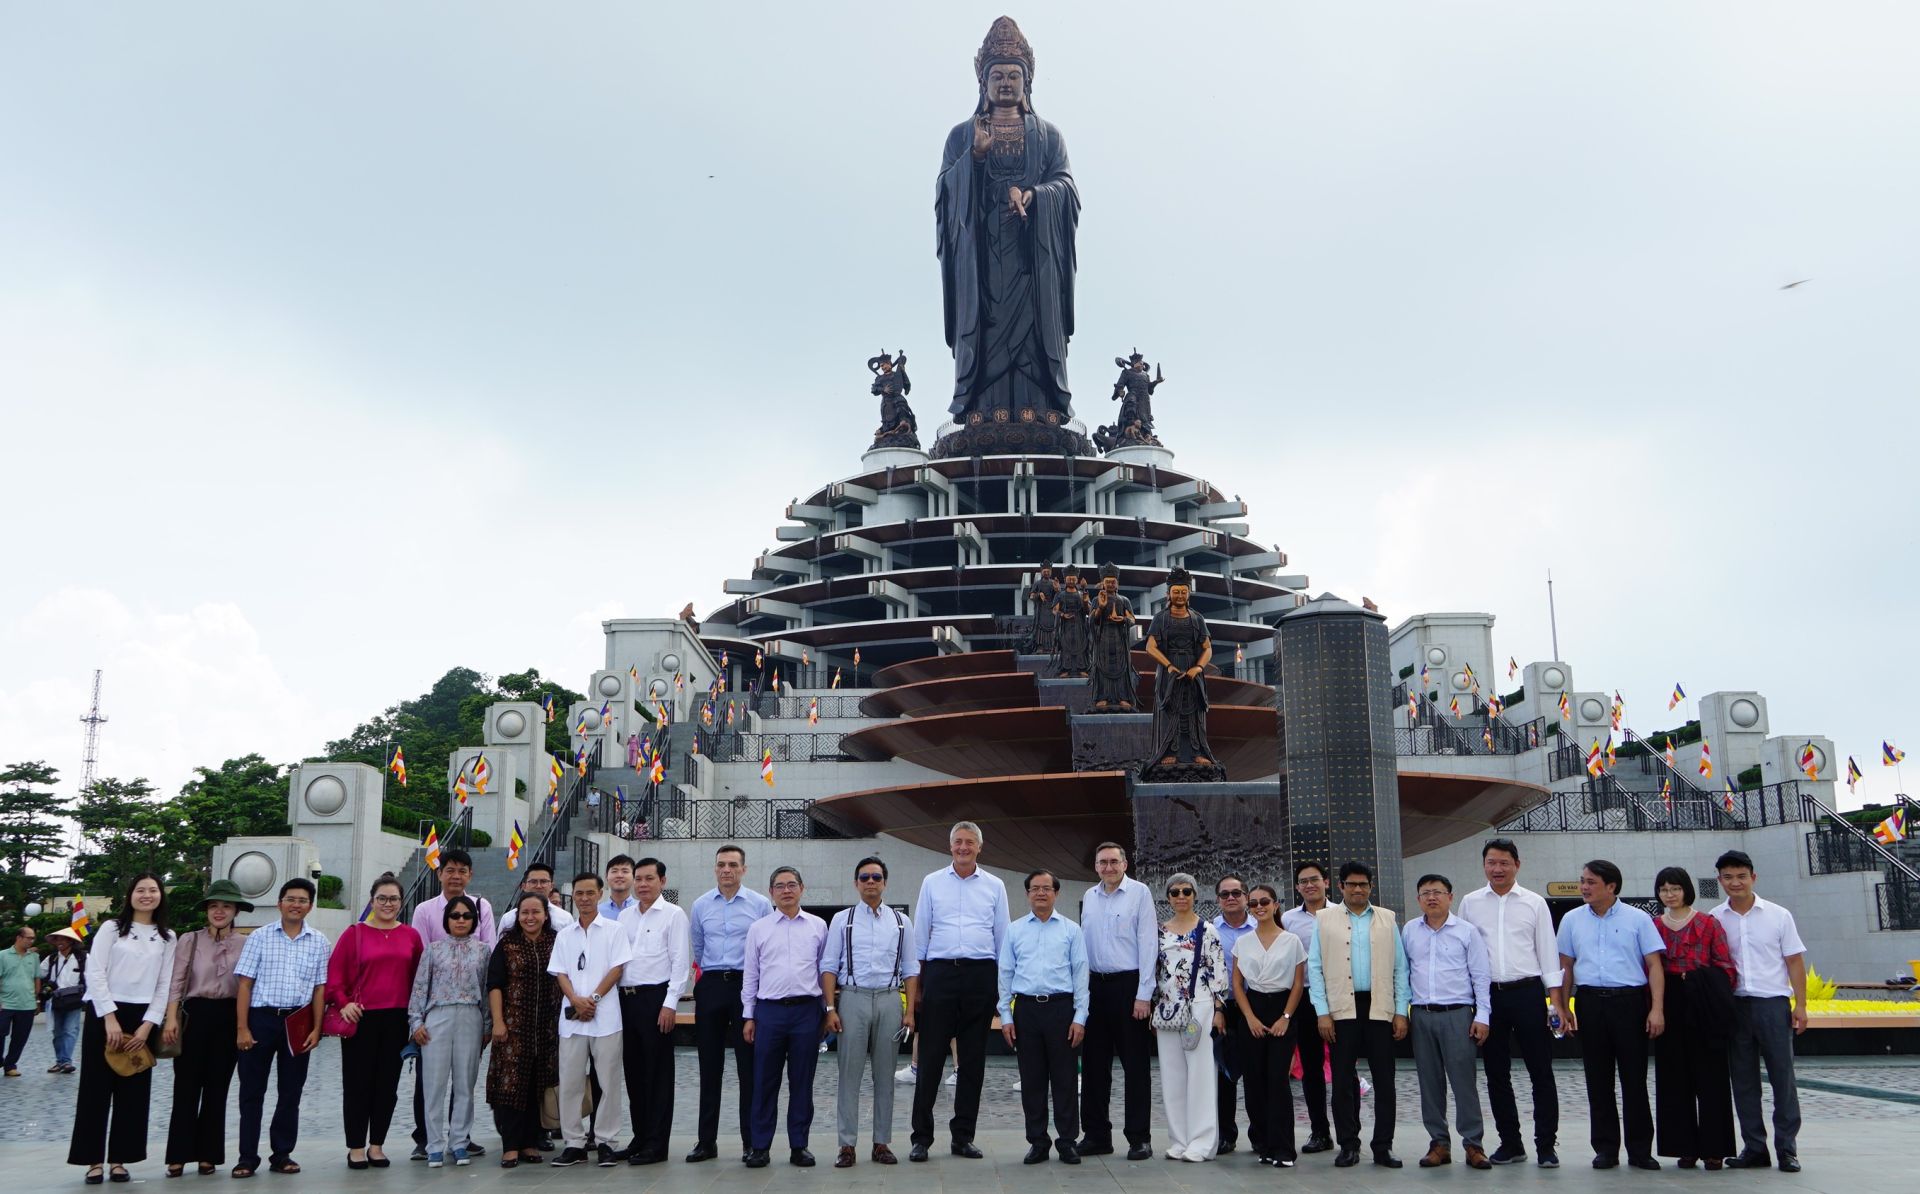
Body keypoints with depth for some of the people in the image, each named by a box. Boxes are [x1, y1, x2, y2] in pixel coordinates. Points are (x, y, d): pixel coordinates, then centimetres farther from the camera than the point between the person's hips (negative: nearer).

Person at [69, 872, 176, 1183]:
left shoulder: (167, 938, 10)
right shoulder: (111, 928, 2)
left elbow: (165, 985, 6)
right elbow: (95, 974, -6)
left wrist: (147, 1025, -5)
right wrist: (110, 1019, -14)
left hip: (142, 1018, 3)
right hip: (105, 1014, -2)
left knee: (133, 1091, 3)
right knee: (96, 1087, 0)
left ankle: (119, 1159, 11)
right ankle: (93, 1160, 7)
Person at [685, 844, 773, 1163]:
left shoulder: (760, 904, -1)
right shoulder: (700, 906, 9)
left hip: (747, 984, -3)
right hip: (710, 987, 3)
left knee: (748, 1066, 0)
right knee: (710, 1067, 6)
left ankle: (752, 1141, 7)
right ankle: (706, 1141, 13)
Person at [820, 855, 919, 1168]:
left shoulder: (901, 921, 10)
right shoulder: (842, 920, 6)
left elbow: (910, 969, 9)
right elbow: (829, 966, 3)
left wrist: (910, 1010, 1)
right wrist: (831, 1008, -6)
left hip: (889, 999, 2)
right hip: (852, 998, -1)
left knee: (885, 1075, 6)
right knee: (849, 1074, -1)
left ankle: (882, 1143, 14)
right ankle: (847, 1145, 4)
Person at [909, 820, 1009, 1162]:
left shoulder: (995, 886, 10)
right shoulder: (932, 883, 8)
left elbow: (1002, 937, 12)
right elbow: (920, 934, 9)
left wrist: (1003, 983, 7)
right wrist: (916, 980, 5)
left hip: (981, 975, 1)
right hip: (940, 971, -1)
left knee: (973, 1060, 6)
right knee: (931, 1057, -2)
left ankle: (963, 1136, 15)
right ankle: (921, 1136, 5)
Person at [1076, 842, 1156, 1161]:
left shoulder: (1139, 892, -5)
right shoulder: (1089, 897, 11)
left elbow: (1148, 943, -8)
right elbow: (1084, 943, 14)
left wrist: (1143, 994, -13)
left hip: (1128, 984, -5)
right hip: (1095, 985, 5)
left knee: (1135, 1064, 0)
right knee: (1093, 1063, 9)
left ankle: (1139, 1138, 8)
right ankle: (1096, 1135, 18)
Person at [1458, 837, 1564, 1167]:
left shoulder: (1534, 903, 4)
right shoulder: (1470, 903, 7)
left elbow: (1548, 953, 4)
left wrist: (1556, 1001, -3)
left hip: (1527, 993, -2)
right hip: (1488, 994, 2)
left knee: (1541, 1071, -1)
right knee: (1496, 1074, 8)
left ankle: (1546, 1145, 8)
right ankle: (1510, 1143, 19)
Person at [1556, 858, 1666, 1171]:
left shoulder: (1637, 919, 1)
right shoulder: (1572, 920, 10)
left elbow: (1654, 965, -1)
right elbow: (1566, 966, 15)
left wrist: (1657, 1008, -10)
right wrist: (1563, 1007, 9)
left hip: (1630, 1001, -3)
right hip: (1591, 1003, 3)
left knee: (1634, 1078, 1)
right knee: (1598, 1080, 6)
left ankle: (1640, 1150, 10)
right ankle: (1606, 1148, 14)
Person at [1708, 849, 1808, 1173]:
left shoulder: (1778, 915, 3)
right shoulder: (1713, 919, 5)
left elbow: (1795, 961, 4)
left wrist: (1800, 1005, -2)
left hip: (1773, 1003, -2)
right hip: (1734, 1004, 2)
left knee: (1782, 1076, 0)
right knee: (1743, 1080, 6)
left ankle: (1787, 1149, 8)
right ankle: (1754, 1147, 14)